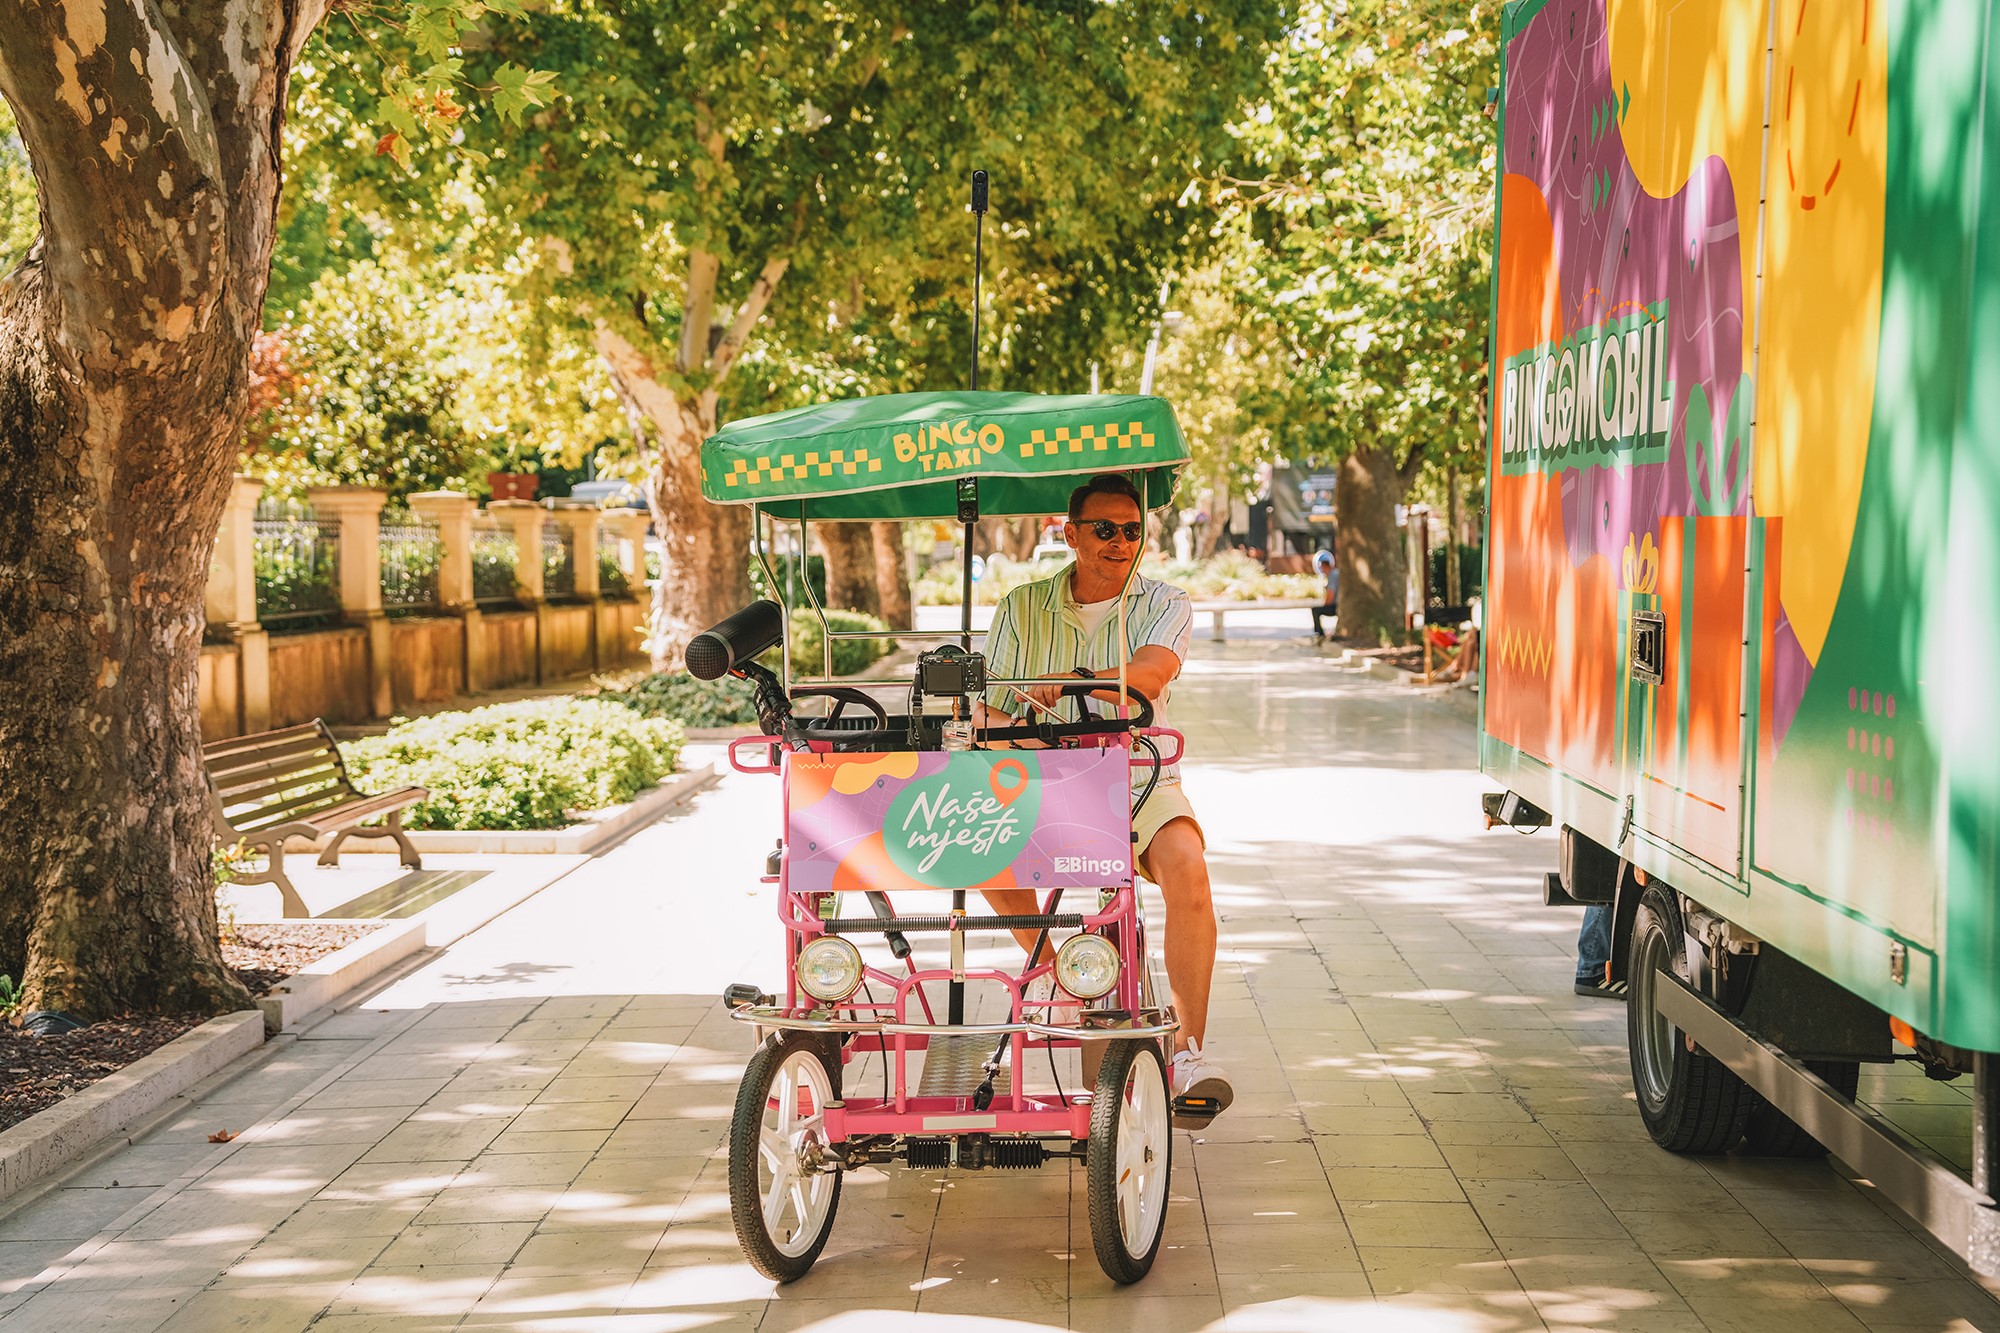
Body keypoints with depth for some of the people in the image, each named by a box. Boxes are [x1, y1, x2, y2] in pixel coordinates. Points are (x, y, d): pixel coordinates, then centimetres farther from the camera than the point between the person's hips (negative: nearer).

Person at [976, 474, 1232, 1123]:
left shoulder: (1163, 605, 1)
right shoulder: (1023, 608, 8)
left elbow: (1149, 675, -20)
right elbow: (989, 711, 5)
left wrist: (1073, 679, -37)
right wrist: (1014, 732, -20)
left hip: (1140, 782, -2)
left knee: (1186, 865, -32)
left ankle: (1189, 1050, -25)